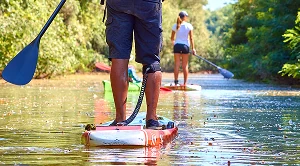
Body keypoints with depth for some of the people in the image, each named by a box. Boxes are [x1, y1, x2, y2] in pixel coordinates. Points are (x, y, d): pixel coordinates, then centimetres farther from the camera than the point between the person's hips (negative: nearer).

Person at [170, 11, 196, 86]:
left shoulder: (175, 25, 3)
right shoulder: (189, 26, -2)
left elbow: (172, 38, 8)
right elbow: (191, 38, -4)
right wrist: (193, 48, 0)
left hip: (177, 45, 1)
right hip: (185, 46, -1)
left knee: (177, 64, 2)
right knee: (185, 65, 4)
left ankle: (176, 82, -4)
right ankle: (185, 83, 4)